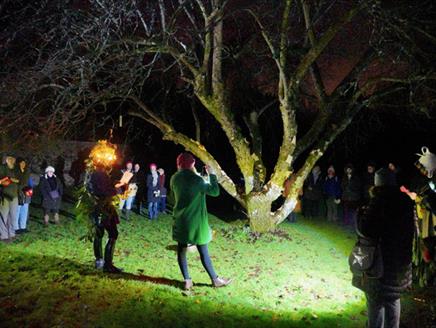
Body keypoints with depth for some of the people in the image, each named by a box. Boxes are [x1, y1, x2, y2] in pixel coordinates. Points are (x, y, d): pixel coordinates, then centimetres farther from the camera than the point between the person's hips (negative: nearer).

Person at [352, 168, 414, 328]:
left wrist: (362, 212, -5)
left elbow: (365, 229, -22)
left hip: (381, 260, -6)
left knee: (376, 300, 7)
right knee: (393, 299, 21)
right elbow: (409, 229, 13)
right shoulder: (405, 200, 1)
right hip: (401, 261, 6)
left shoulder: (379, 201, -18)